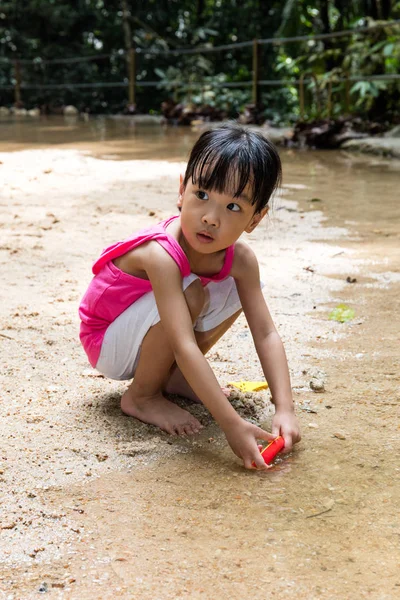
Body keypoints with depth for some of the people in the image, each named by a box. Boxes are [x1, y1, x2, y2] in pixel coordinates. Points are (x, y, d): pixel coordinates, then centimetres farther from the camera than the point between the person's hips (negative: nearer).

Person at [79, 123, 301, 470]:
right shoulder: (162, 255, -36)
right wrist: (231, 424, -44)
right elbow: (184, 346, -41)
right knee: (190, 293, -31)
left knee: (234, 291, -8)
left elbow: (266, 334, -15)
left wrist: (285, 408, -27)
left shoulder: (240, 259, -15)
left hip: (149, 335, 6)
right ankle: (142, 396, -10)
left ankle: (171, 376, 5)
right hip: (107, 342, -6)